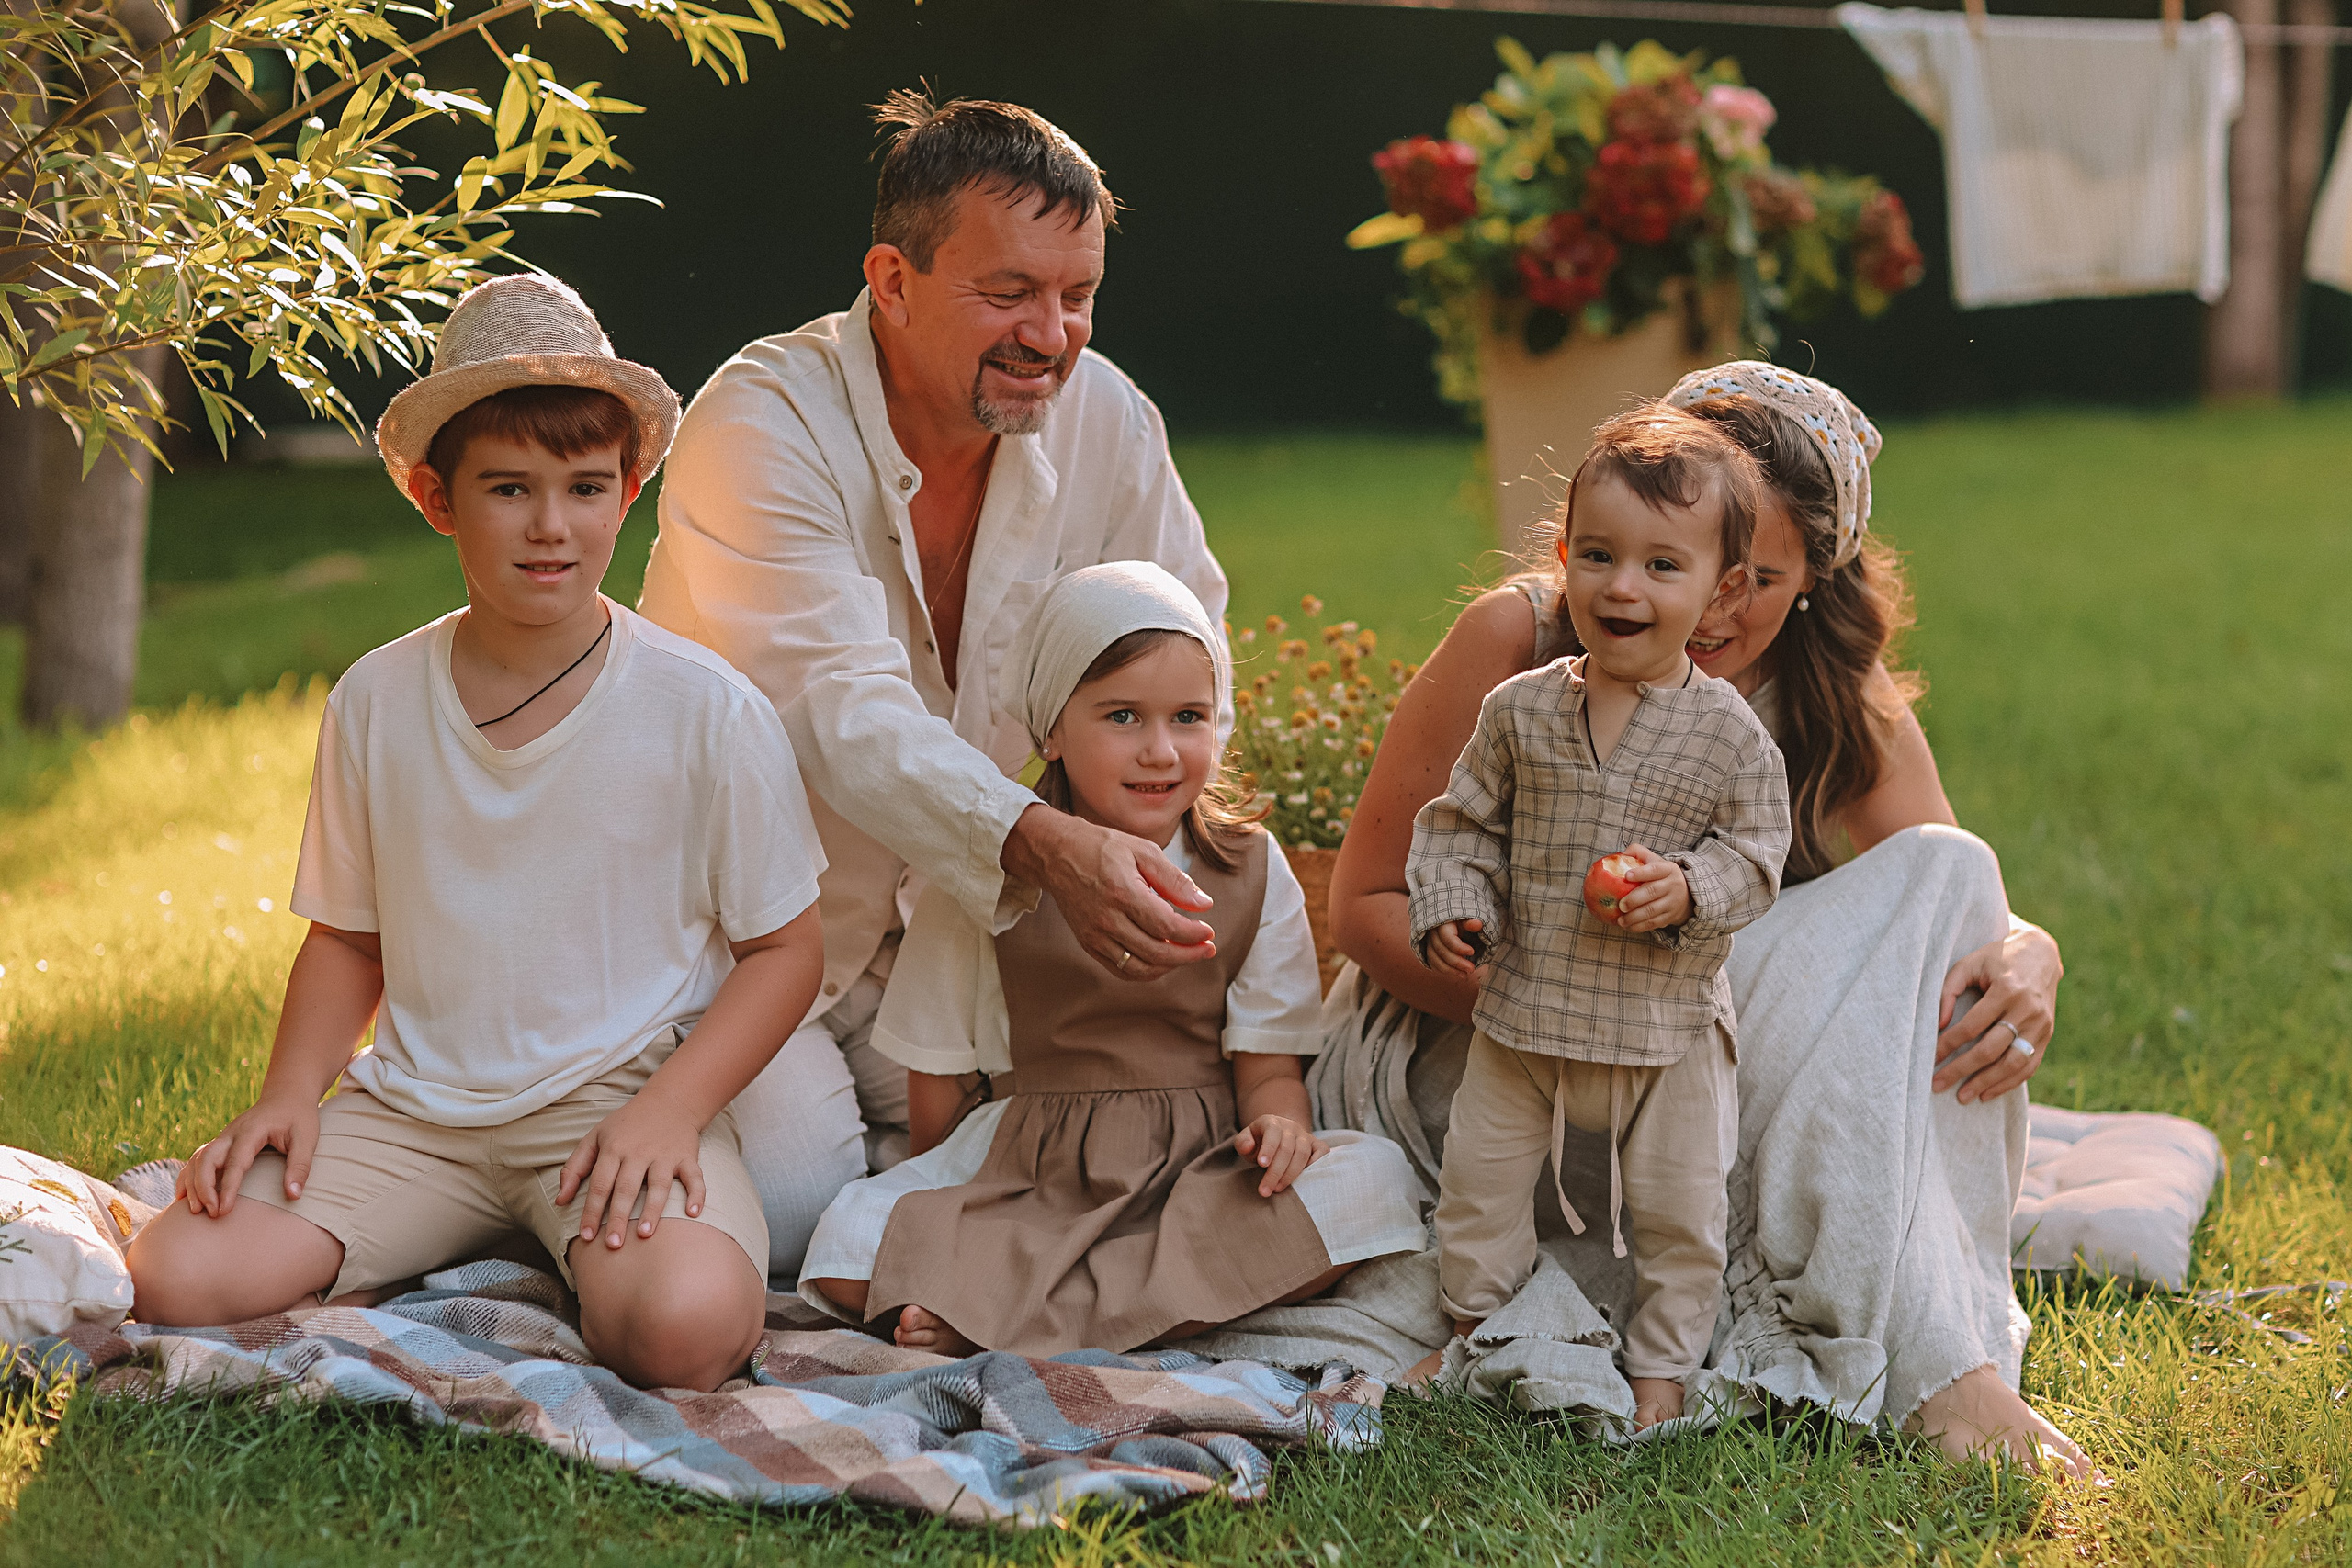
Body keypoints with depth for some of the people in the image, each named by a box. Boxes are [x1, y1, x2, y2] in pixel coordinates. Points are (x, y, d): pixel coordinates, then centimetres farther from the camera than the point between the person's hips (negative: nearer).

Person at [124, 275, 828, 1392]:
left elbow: (785, 946, 0)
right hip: (415, 1106, 3)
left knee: (686, 1327, -33)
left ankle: (585, 1276, -2)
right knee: (175, 1280, -18)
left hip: (622, 1099, -3)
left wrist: (670, 1110, -14)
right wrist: (290, 1092, -2)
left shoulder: (705, 710, -5)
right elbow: (347, 936, 15)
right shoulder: (376, 702, 4)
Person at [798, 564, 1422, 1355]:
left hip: (1201, 1166, 2)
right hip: (1027, 1168, -1)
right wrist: (941, 1208, -1)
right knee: (849, 1248, -26)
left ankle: (1017, 1310, -28)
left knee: (1371, 1180, -30)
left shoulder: (1249, 870, 1)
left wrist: (1278, 1125, -21)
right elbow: (938, 1069, 5)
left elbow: (1268, 1067, 0)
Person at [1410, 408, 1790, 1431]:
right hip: (1522, 1013, 2)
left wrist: (1689, 889, -23)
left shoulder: (1728, 734, -8)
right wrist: (1451, 912, -9)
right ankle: (1476, 1328, 31)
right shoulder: (1520, 711, -3)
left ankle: (1662, 1364, 26)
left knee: (1678, 1207, 8)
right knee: (1478, 1183, 10)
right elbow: (1463, 824, 5)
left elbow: (1756, 851, -4)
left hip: (1667, 1028, -2)